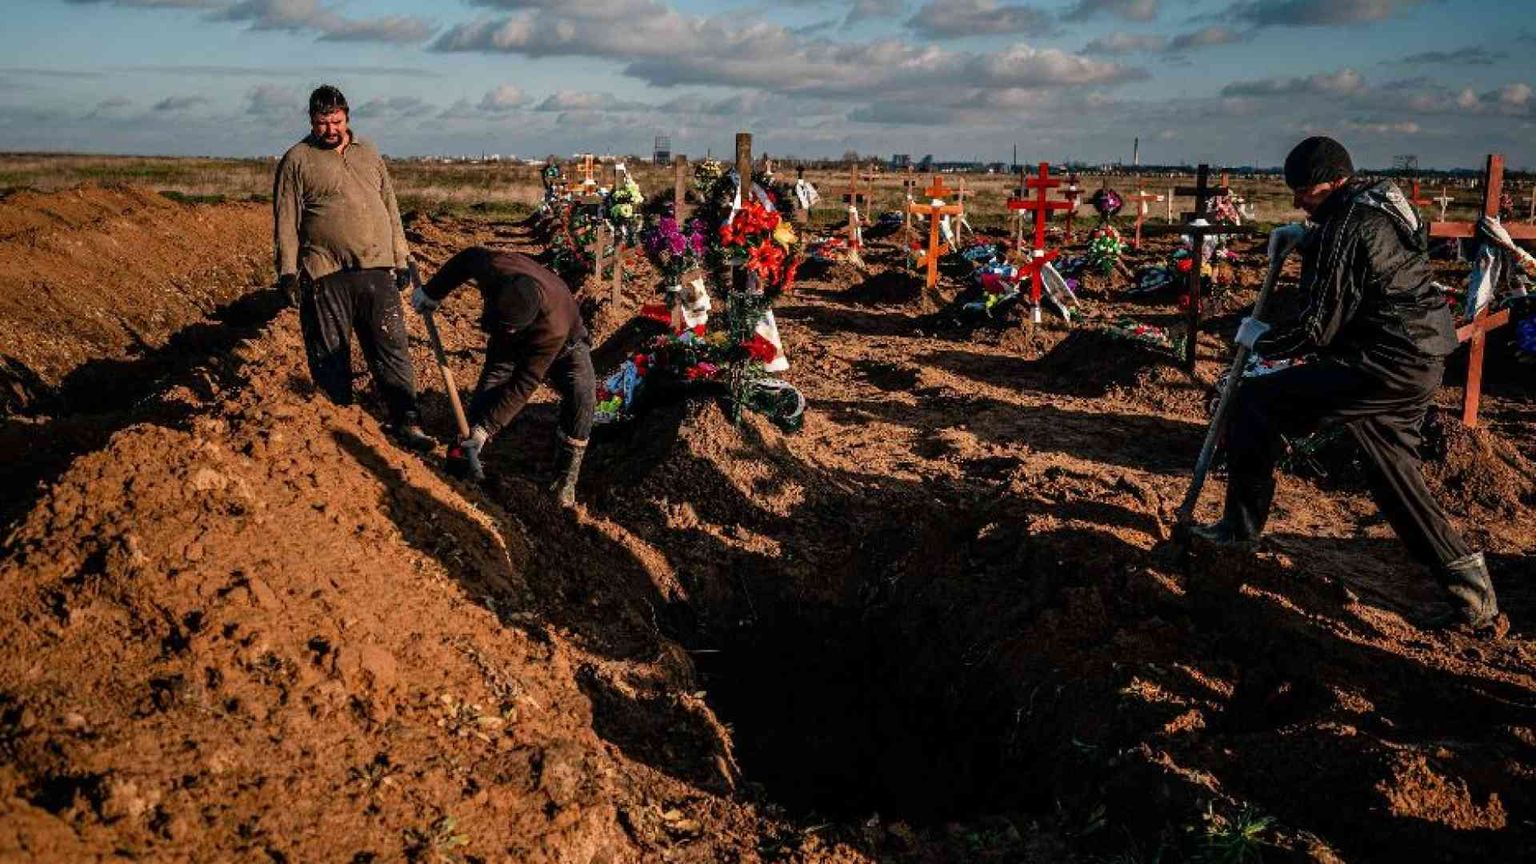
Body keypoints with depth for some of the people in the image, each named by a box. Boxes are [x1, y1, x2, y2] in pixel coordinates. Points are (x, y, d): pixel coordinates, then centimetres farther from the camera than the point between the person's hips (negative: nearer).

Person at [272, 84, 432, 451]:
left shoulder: (369, 155, 16)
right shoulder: (297, 160, 3)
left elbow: (391, 210, 20)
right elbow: (285, 220, -1)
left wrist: (401, 260, 16)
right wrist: (288, 272, -7)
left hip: (377, 270, 3)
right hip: (326, 275, -3)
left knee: (392, 348, -1)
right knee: (329, 356, 3)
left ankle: (406, 423, 1)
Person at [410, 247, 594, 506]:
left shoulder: (554, 327, -46)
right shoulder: (494, 269, -37)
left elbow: (523, 385, -39)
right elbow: (470, 257, -10)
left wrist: (484, 429, -37)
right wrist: (432, 292, -1)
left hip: (562, 346, -4)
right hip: (510, 347, 4)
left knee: (581, 393, -29)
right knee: (486, 394, -15)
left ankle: (567, 476, -16)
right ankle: (463, 456, 7)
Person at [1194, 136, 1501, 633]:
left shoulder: (1345, 227, -16)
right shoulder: (1383, 205, 15)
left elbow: (1318, 329, -16)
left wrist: (1261, 340, -1)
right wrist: (1304, 239, 20)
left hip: (1385, 365, -10)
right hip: (1422, 363, 10)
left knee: (1256, 402, -3)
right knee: (1393, 477, 17)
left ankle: (1241, 525, 7)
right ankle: (1472, 592, 17)